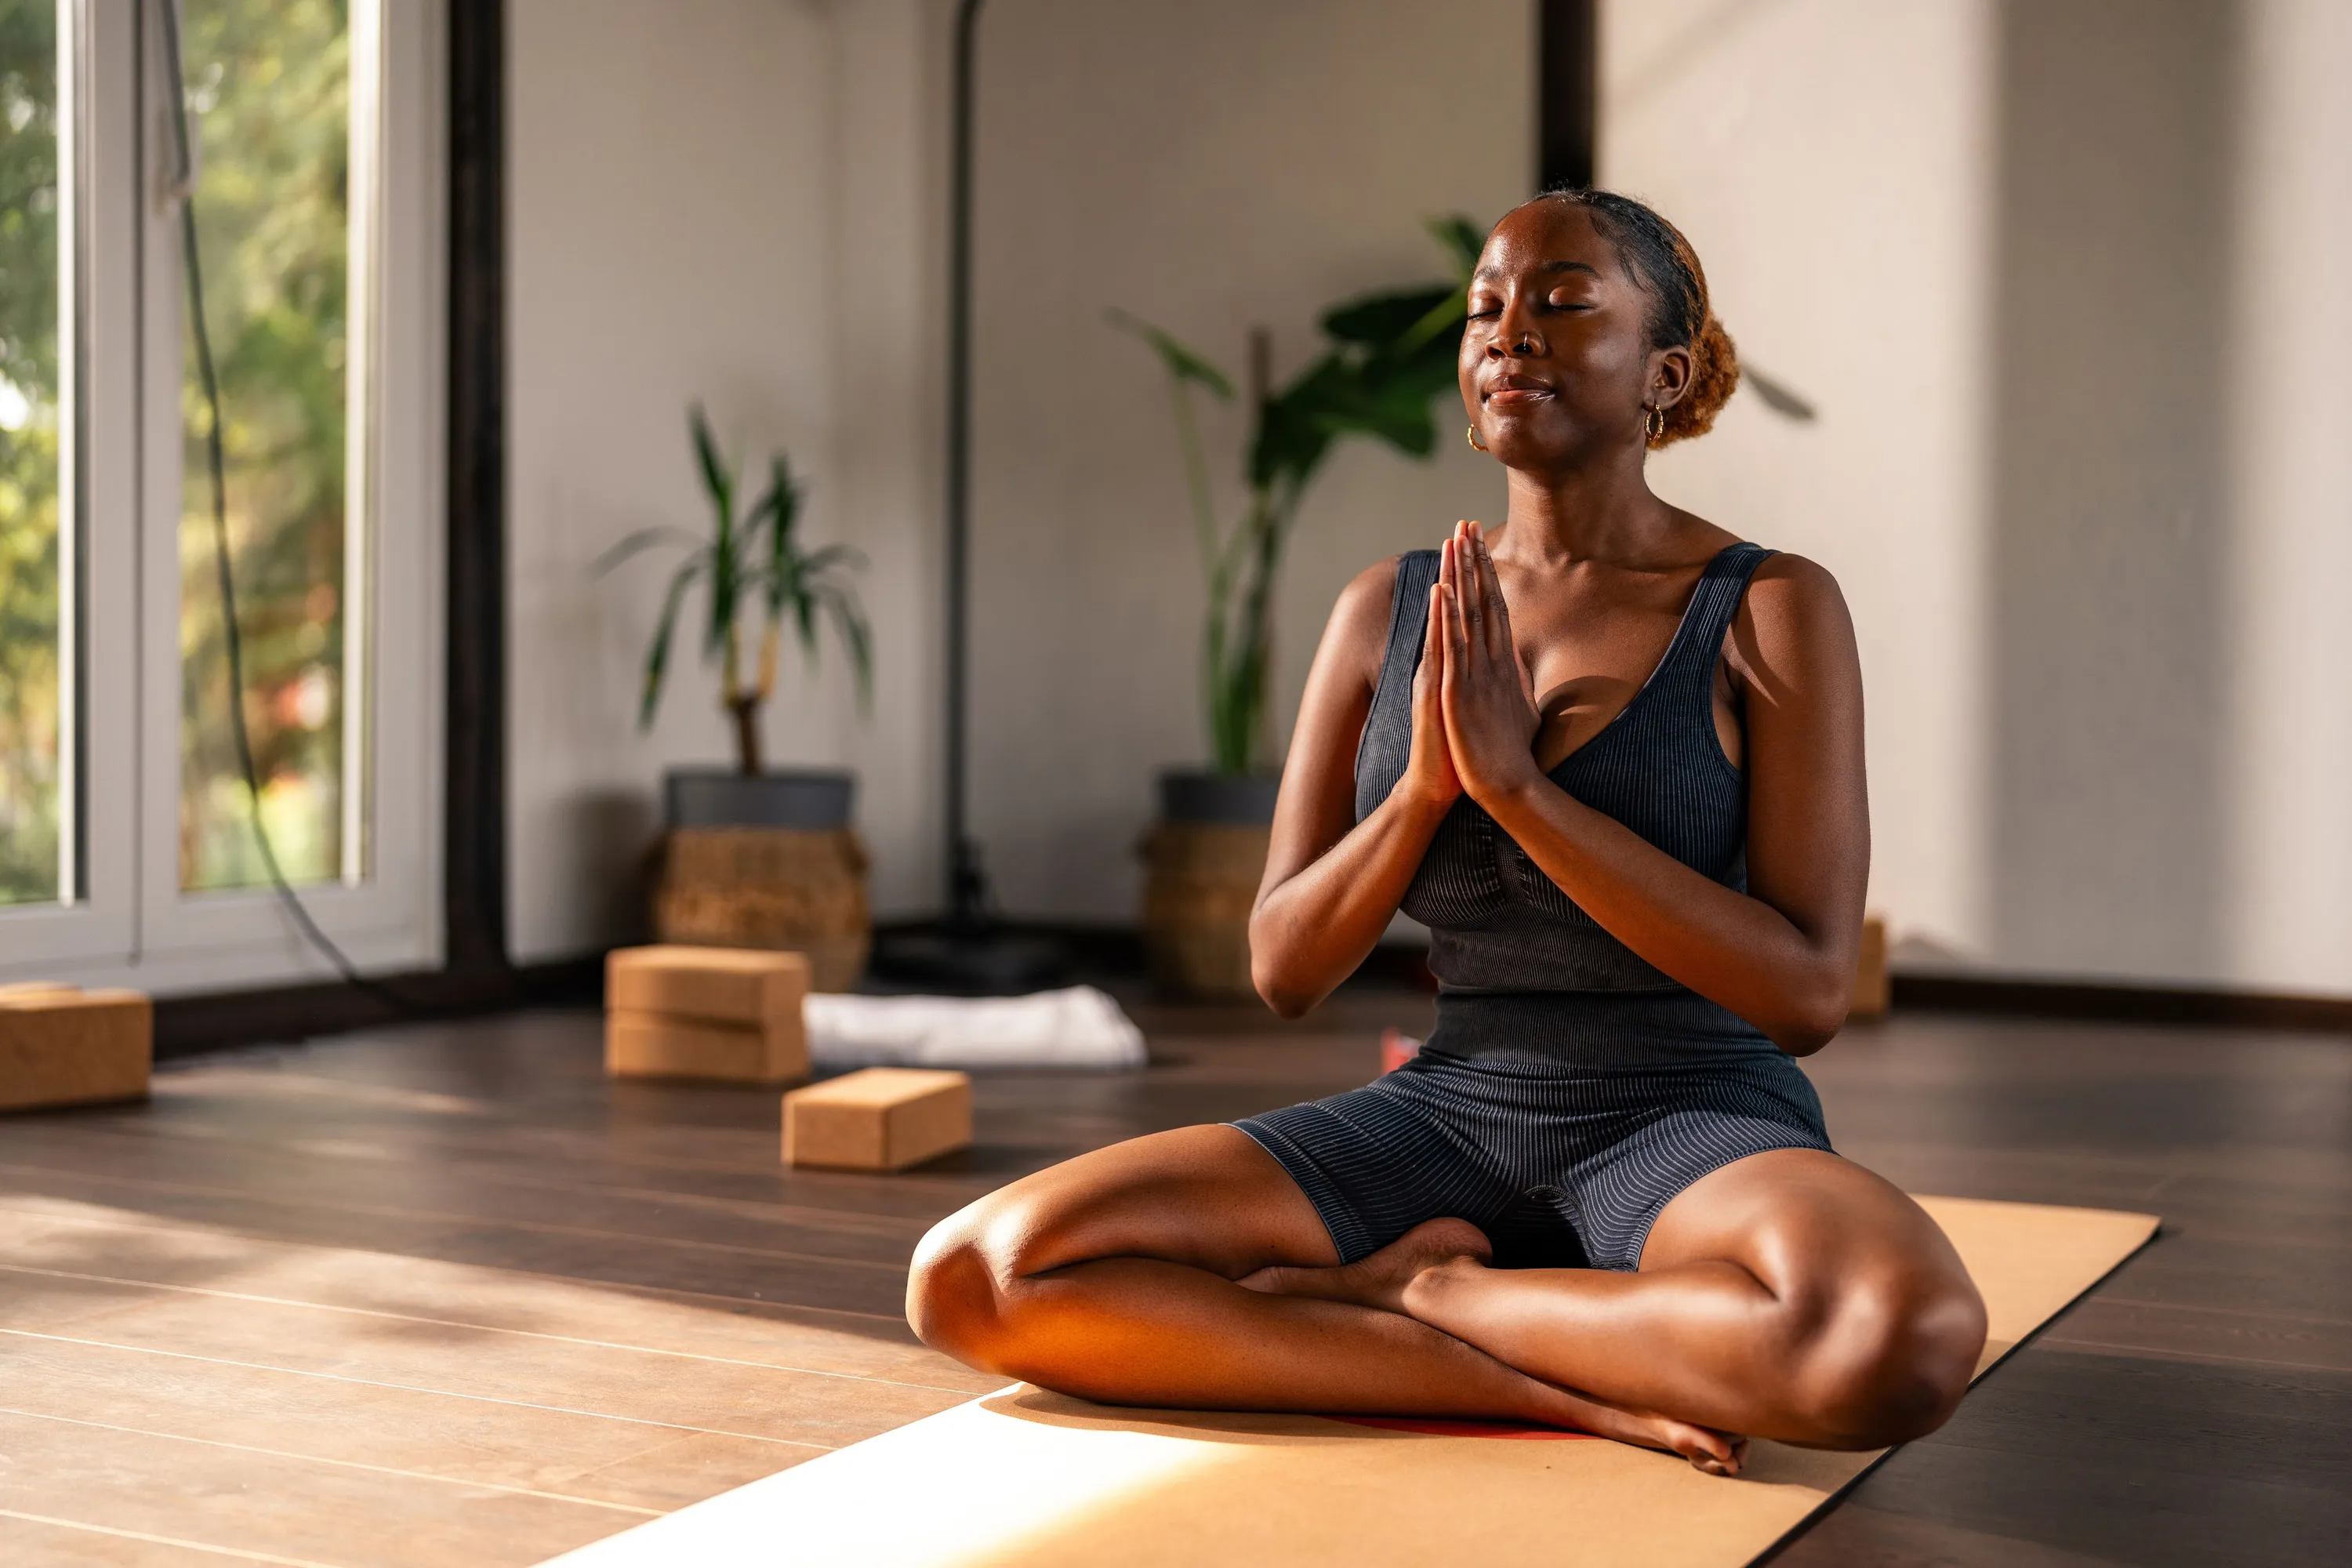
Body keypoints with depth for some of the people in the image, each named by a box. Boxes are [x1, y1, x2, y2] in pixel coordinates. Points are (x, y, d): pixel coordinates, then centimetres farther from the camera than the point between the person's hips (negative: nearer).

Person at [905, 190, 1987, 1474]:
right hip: (1448, 1114, 3)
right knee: (969, 1277, -18)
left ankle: (1406, 1292, -14)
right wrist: (1426, 783, -15)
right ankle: (1576, 1396, -16)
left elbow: (1807, 993, -14)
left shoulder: (1770, 609, -5)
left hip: (1694, 1124, -3)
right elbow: (1285, 970, 5)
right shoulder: (1386, 612, 6)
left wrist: (1521, 785, -20)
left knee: (1902, 1337, -41)